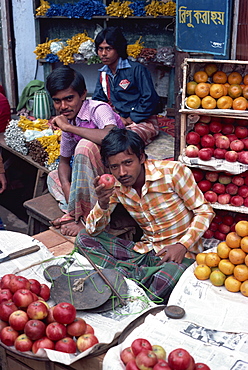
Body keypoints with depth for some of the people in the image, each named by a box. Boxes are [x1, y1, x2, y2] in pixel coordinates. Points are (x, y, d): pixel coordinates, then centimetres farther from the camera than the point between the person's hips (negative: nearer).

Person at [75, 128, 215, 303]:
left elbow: (205, 211, -7)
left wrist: (183, 245, -20)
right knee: (83, 238, -6)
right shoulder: (115, 186, -2)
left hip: (180, 253, -5)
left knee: (171, 274, -41)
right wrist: (102, 204, -23)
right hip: (145, 251, 6)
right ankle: (143, 275, -21)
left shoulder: (173, 171, -15)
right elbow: (93, 230, -1)